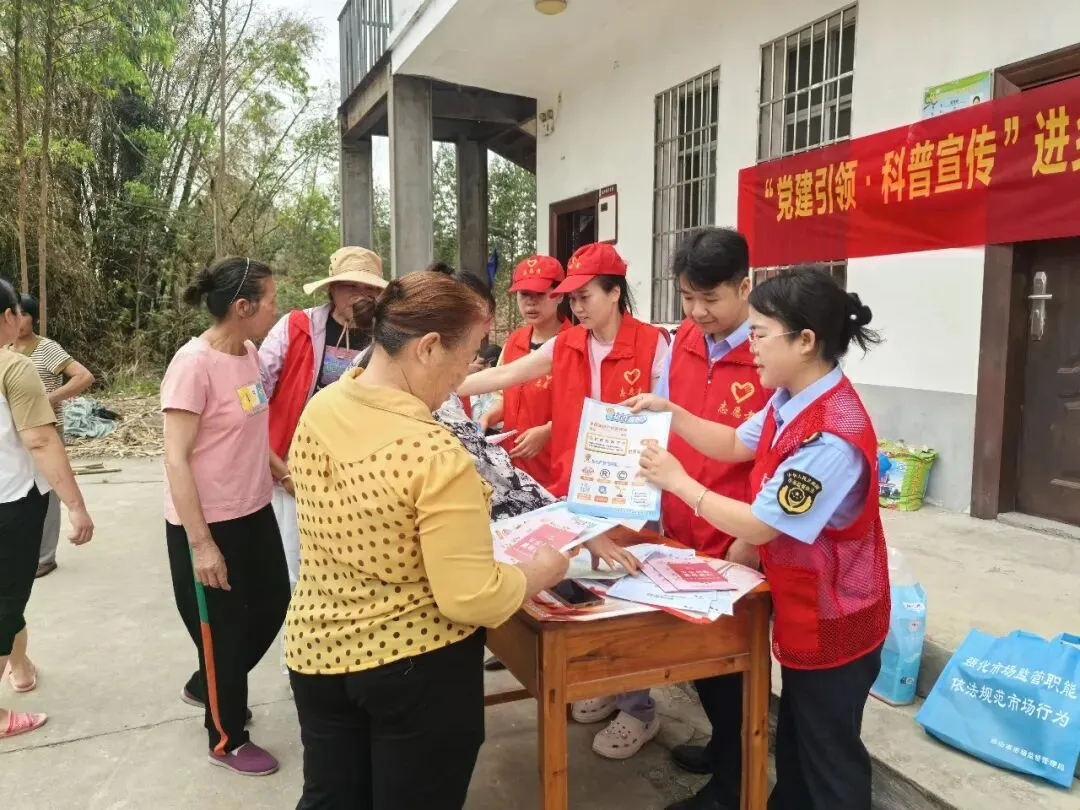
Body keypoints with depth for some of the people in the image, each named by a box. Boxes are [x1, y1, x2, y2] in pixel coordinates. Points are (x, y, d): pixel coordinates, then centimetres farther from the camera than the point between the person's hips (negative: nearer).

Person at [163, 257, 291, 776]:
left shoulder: (248, 354, 3)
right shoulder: (194, 363, -21)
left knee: (272, 607, 20)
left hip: (254, 513, 8)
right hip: (208, 524, -8)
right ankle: (226, 740, 33)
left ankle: (204, 688, 45)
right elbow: (175, 460, -21)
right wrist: (200, 543, -22)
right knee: (224, 629, 9)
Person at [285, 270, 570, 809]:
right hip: (418, 664, -6)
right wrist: (541, 571, -9)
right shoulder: (435, 454, -28)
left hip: (317, 650, 6)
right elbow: (471, 600, -25)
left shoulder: (317, 411, -5)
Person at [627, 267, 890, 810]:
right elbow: (736, 444, 14)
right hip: (803, 608, 9)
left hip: (834, 620, -9)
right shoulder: (789, 401, -2)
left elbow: (759, 527, -26)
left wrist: (678, 483, -17)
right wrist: (671, 412, 2)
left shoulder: (832, 436, -32)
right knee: (794, 740, 26)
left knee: (829, 756, 13)